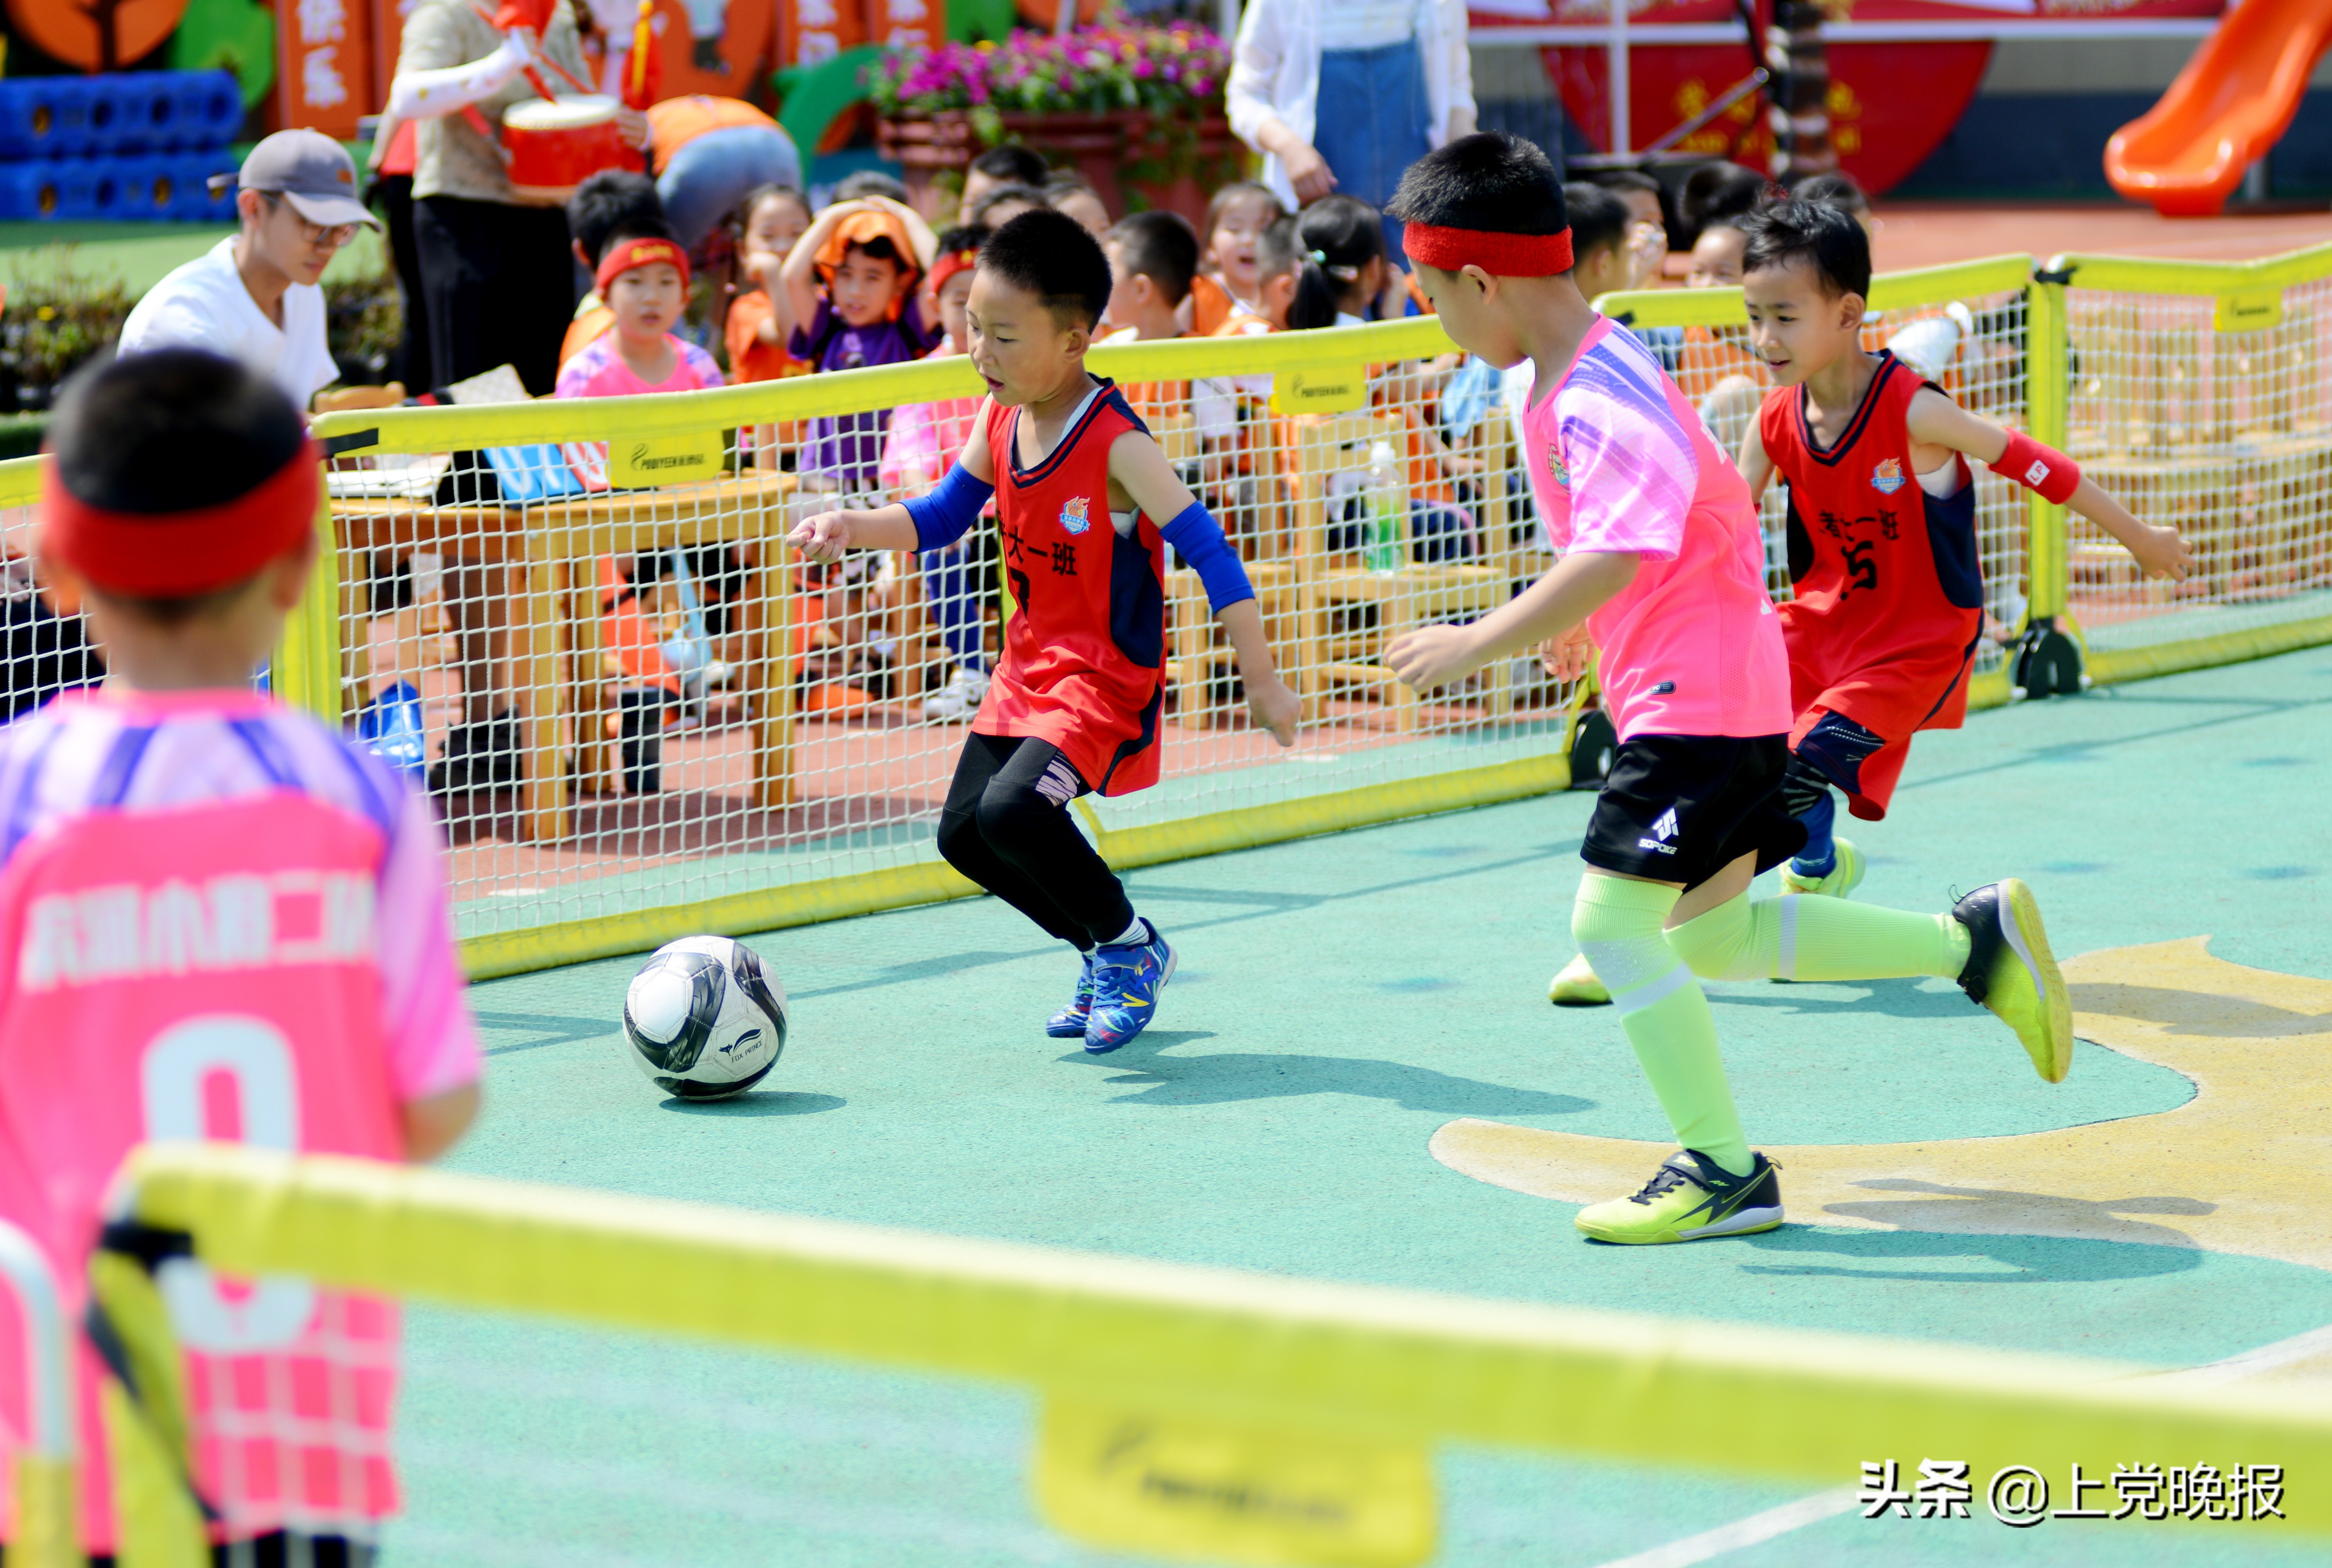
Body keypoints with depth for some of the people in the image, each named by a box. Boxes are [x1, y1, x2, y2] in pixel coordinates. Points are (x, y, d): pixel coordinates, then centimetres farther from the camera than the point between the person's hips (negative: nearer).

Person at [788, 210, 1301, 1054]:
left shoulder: (1115, 443, -23)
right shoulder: (1001, 417, -1)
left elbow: (1208, 550, -21)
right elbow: (940, 517, 11)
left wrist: (1262, 681, -21)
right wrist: (851, 526, -8)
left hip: (1108, 675, -8)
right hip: (1031, 662, 8)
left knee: (1014, 811, -25)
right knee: (963, 831, 7)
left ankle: (1132, 946, 0)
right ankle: (1107, 954, 25)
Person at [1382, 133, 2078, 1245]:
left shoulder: (1601, 400, -22)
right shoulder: (1572, 379, 10)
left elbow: (1613, 561, -35)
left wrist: (1476, 645, -32)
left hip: (1695, 695, -10)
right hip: (1695, 686, 10)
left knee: (1612, 922, -13)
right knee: (1711, 937, 16)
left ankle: (1724, 1173, -6)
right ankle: (1977, 941, 24)